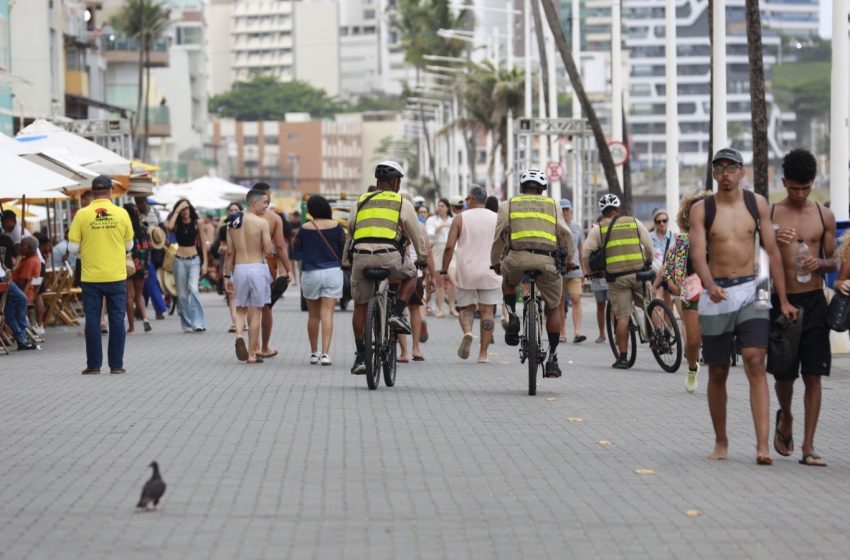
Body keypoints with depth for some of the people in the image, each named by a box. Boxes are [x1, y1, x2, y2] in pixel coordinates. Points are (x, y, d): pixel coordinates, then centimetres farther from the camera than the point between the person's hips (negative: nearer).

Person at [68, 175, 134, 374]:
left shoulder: (82, 215, -6)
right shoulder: (121, 214, -3)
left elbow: (73, 247, -4)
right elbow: (129, 245, 5)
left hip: (91, 276, 0)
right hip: (116, 275, 0)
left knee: (92, 320, 6)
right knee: (117, 319, 7)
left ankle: (94, 364, 7)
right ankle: (116, 364, 7)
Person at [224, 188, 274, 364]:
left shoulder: (232, 222, 5)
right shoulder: (262, 222, -10)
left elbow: (230, 252, 7)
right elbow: (269, 251, -13)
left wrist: (227, 276, 12)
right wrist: (270, 245, 9)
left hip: (239, 269, 4)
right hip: (258, 268, -4)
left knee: (241, 309, 18)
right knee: (255, 311, 5)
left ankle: (239, 334, -11)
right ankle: (252, 353, 7)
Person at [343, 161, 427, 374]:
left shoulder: (360, 202, 22)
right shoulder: (403, 204, 14)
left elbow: (349, 232, 25)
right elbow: (416, 235, 19)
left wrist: (346, 262, 36)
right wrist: (422, 258, 33)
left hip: (360, 257, 3)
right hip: (389, 256, -2)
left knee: (360, 305, 15)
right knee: (410, 275, 30)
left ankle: (360, 356, 14)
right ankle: (397, 314, 10)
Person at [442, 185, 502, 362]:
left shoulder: (460, 218, 0)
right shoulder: (496, 219, 4)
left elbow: (449, 247, -6)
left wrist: (444, 271, 1)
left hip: (466, 272, -1)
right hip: (490, 273, 1)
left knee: (466, 308, 12)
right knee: (487, 311, 4)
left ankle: (467, 332, -19)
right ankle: (483, 353, 1)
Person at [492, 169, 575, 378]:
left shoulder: (508, 205, 20)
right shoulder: (552, 206, 22)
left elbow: (499, 237, 16)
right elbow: (565, 235, 18)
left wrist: (495, 263, 28)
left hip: (516, 258, 0)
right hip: (546, 260, 0)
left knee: (508, 282, 35)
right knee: (554, 308, 18)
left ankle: (512, 317, 11)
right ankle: (552, 358, 14)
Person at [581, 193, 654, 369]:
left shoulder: (598, 229, 7)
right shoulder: (635, 222, 11)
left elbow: (585, 255, 2)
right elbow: (649, 247, 11)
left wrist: (591, 272, 17)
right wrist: (648, 263, 28)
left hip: (616, 277, -1)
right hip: (639, 274, 1)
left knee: (622, 317, 0)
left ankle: (622, 357, 0)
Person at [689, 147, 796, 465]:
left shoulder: (756, 203, 5)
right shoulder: (702, 209, 0)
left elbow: (772, 251, 6)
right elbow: (698, 253, -11)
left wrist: (783, 299, 3)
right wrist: (709, 285, -32)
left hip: (750, 292, 0)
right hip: (716, 295, 0)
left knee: (755, 364, -14)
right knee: (717, 373, 8)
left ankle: (762, 445, -20)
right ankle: (721, 442, 23)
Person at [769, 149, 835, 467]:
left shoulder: (824, 216, 7)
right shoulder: (770, 214, 2)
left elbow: (833, 261, 12)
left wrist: (820, 263, -11)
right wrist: (773, 244, -15)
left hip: (814, 302, 1)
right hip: (781, 301, -1)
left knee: (813, 377, -1)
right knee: (783, 374, 4)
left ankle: (808, 447, 3)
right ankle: (785, 419, 36)